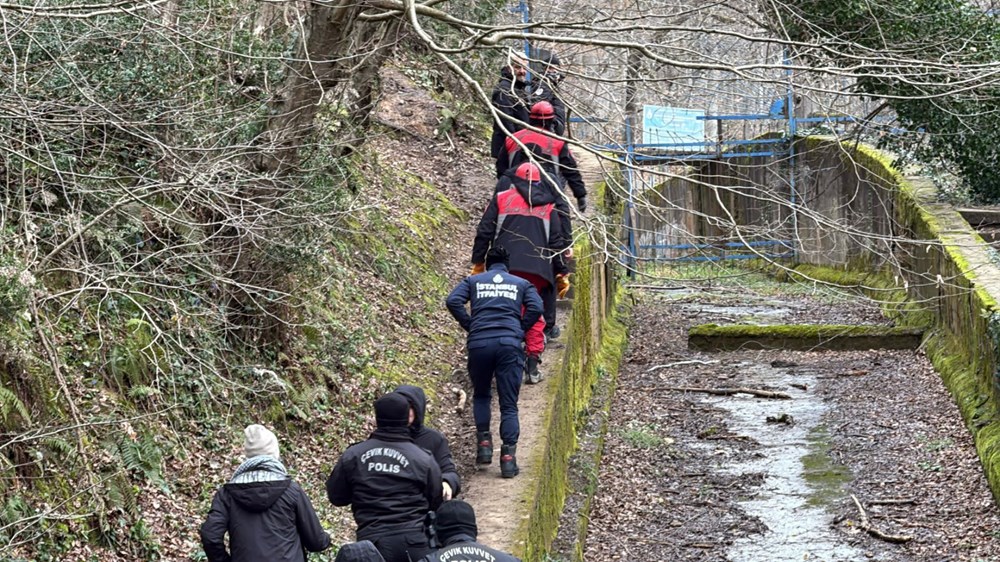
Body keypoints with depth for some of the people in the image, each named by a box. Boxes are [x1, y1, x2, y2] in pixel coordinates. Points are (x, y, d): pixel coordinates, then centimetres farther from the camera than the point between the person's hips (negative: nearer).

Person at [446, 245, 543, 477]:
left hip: (479, 344, 1)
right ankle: (508, 456, -8)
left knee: (481, 395, 23)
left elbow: (453, 301, 3)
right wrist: (519, 330, 12)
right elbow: (535, 308, 3)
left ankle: (484, 443, 10)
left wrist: (469, 326, 10)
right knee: (509, 404, 2)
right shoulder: (522, 284, 21)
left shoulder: (473, 280, 21)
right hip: (510, 344, -1)